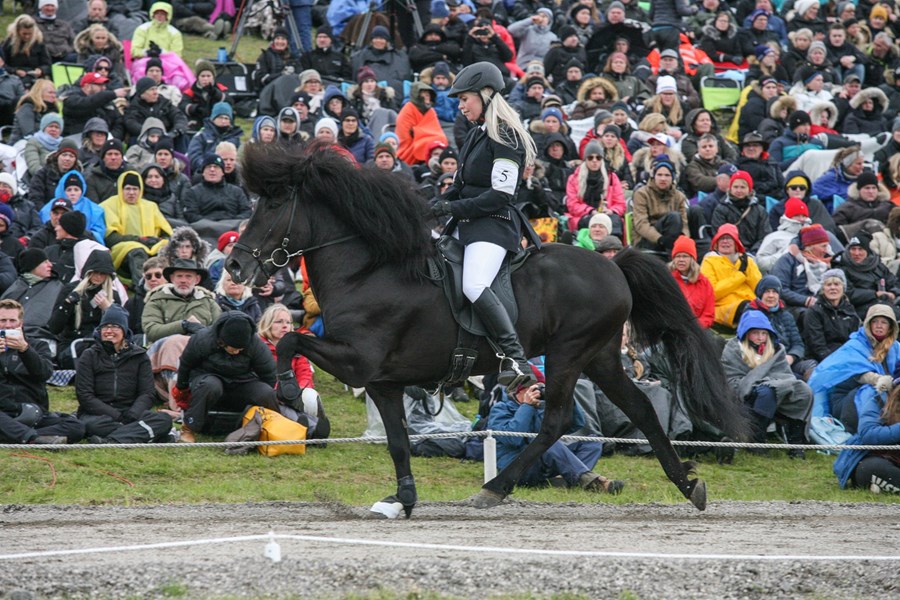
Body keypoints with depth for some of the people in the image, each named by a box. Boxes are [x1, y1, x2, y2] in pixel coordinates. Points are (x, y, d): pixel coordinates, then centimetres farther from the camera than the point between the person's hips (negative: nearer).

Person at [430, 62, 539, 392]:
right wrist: (438, 205, 5)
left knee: (474, 286, -29)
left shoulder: (504, 138, -12)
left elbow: (499, 196, -18)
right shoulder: (477, 133, 17)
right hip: (468, 225, 11)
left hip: (494, 225, -11)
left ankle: (516, 360, -33)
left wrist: (452, 208, -18)